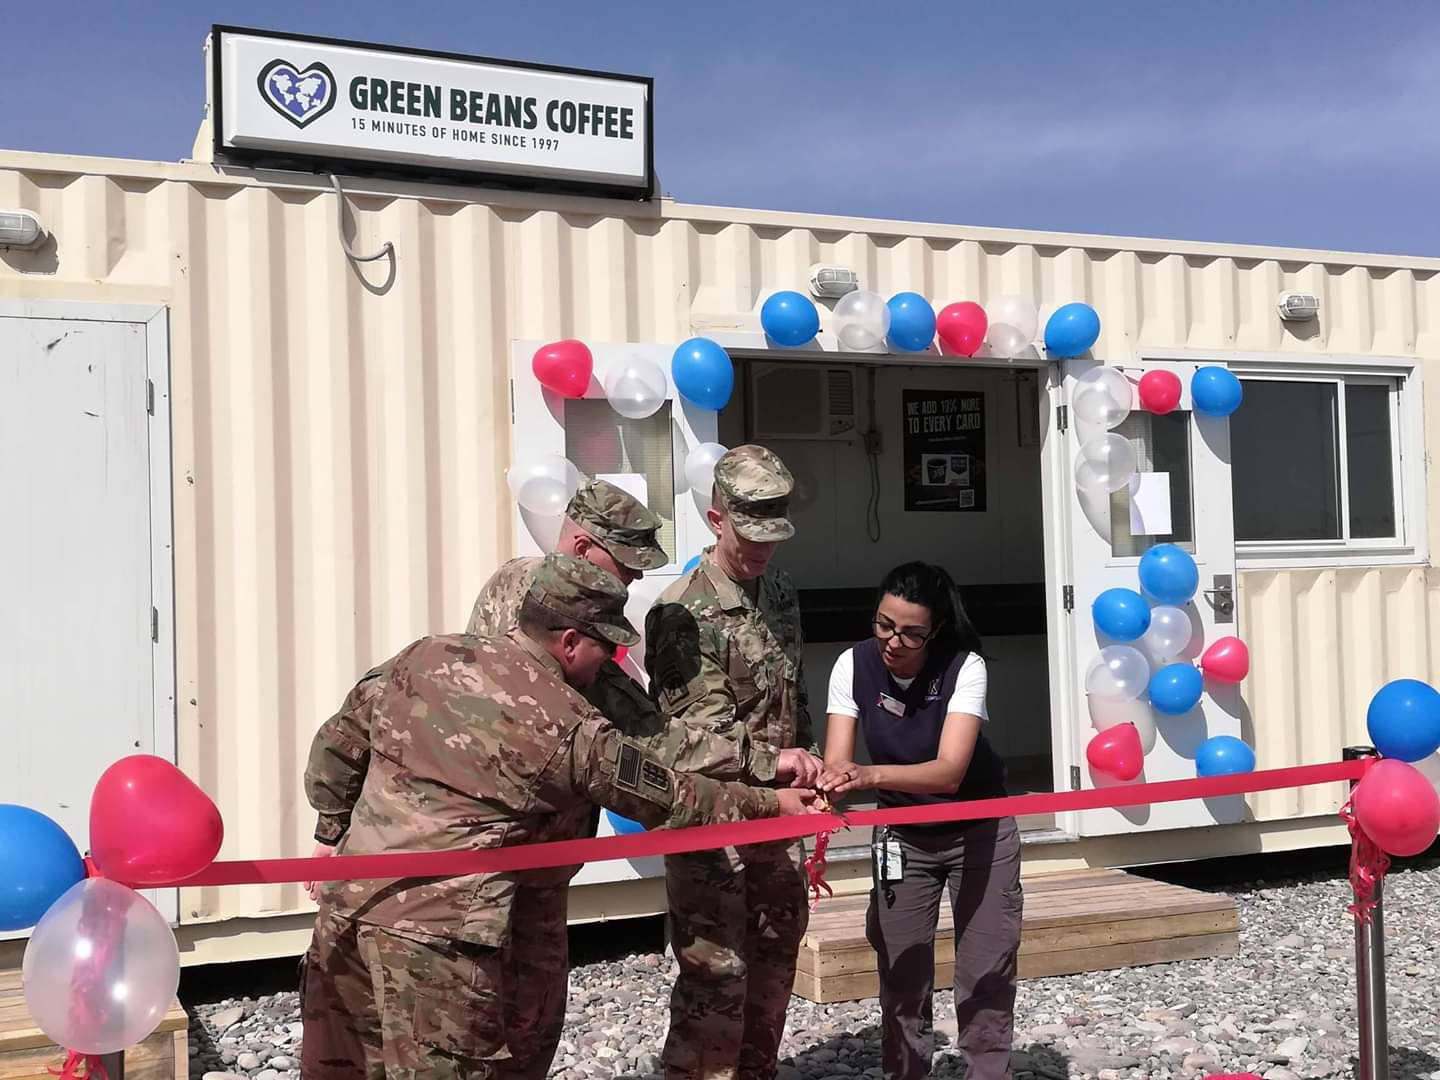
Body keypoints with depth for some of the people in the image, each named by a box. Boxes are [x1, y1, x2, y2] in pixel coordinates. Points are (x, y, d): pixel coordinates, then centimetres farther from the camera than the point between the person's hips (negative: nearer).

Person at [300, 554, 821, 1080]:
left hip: (351, 899, 7)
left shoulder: (427, 656, 7)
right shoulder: (570, 729, -8)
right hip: (439, 926, -7)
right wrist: (771, 802, 16)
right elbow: (669, 798, 3)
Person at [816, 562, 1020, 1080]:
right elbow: (838, 762, -22)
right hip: (901, 836, 2)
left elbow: (949, 771, -37)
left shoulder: (964, 667, -26)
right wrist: (830, 784, -46)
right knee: (900, 971, 3)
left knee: (985, 971, -1)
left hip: (979, 830, -2)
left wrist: (870, 775, -53)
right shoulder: (854, 665, -17)